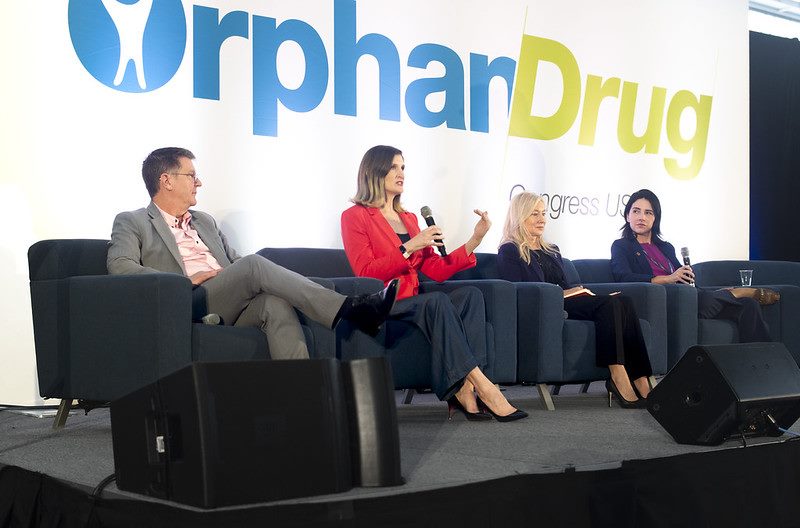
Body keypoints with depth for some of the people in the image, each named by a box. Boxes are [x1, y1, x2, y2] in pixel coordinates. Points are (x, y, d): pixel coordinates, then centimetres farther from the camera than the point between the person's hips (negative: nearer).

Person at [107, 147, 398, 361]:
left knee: (275, 302, -30)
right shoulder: (131, 223, 13)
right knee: (254, 264, -29)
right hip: (187, 307, -5)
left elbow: (236, 263, 29)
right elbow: (120, 266, -5)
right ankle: (347, 311, -35)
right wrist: (187, 280, -11)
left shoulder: (205, 221, 32)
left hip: (233, 304, 6)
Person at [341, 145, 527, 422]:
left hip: (413, 303, 7)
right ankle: (482, 386, -40)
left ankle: (463, 389, -35)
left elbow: (437, 270, 13)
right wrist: (409, 248, -15)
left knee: (470, 293, -20)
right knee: (436, 300, -34)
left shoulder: (409, 219, 22)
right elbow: (366, 273, -9)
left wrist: (474, 240, 2)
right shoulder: (355, 217, 2)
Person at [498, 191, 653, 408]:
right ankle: (618, 377, -42)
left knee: (624, 302, -23)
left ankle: (641, 380, -35)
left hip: (566, 303, 7)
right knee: (610, 304, -30)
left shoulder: (552, 250, 31)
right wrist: (559, 294, -13)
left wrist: (579, 291, 3)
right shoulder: (509, 252, 6)